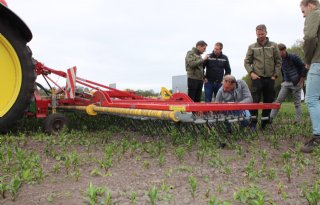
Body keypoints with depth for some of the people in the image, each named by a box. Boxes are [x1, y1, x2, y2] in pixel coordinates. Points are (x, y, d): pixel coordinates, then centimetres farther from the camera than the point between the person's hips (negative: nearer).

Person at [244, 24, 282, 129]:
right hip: (257, 78, -2)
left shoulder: (273, 46, 6)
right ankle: (253, 123, 0)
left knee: (268, 101, 7)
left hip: (270, 78, 2)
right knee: (255, 101, -8)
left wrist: (275, 74, 0)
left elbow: (278, 61, 7)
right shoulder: (252, 47, 4)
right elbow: (247, 62, 6)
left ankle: (265, 123, 18)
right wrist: (251, 73, -8)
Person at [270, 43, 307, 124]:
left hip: (296, 83, -5)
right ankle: (270, 118, -4)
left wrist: (301, 81, -11)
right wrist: (283, 81, 11)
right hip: (286, 83, 5)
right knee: (278, 100, -3)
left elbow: (303, 68, -9)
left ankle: (298, 121, 9)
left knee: (297, 103, 1)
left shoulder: (293, 57, -9)